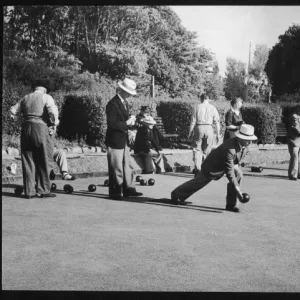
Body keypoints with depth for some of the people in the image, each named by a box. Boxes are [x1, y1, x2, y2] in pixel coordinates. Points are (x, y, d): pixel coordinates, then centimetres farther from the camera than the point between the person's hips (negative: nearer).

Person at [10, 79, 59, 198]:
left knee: (27, 161, 7)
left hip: (25, 128, 4)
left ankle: (29, 191, 7)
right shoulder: (46, 97, 1)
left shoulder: (25, 98, 16)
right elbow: (52, 111, -13)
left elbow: (13, 111, 15)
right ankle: (43, 190, 4)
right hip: (40, 127, -4)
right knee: (42, 161, 3)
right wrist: (54, 122, 3)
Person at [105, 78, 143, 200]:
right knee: (116, 168, -1)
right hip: (115, 141, -9)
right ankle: (115, 192, 7)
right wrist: (127, 123, -21)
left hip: (124, 140, 9)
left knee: (127, 166, 13)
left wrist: (131, 121, 1)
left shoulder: (124, 102, 11)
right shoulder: (112, 104, -18)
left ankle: (128, 189, 22)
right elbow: (112, 124, -23)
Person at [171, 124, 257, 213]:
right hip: (212, 167, -7)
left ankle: (231, 204, -7)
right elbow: (229, 171, -42)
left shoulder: (244, 143, -17)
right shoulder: (229, 149, -43)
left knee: (238, 174, -18)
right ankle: (176, 194, 40)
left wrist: (235, 165, 0)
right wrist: (236, 187, -43)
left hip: (224, 164, 7)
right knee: (197, 183, 12)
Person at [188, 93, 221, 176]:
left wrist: (190, 133, 4)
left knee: (196, 149, 6)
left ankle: (197, 168, -8)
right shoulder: (213, 108, 7)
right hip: (209, 129, 2)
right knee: (206, 150, 12)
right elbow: (217, 122, 3)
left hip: (199, 128, -2)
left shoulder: (197, 107, 1)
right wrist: (218, 134, 7)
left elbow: (193, 121, -1)